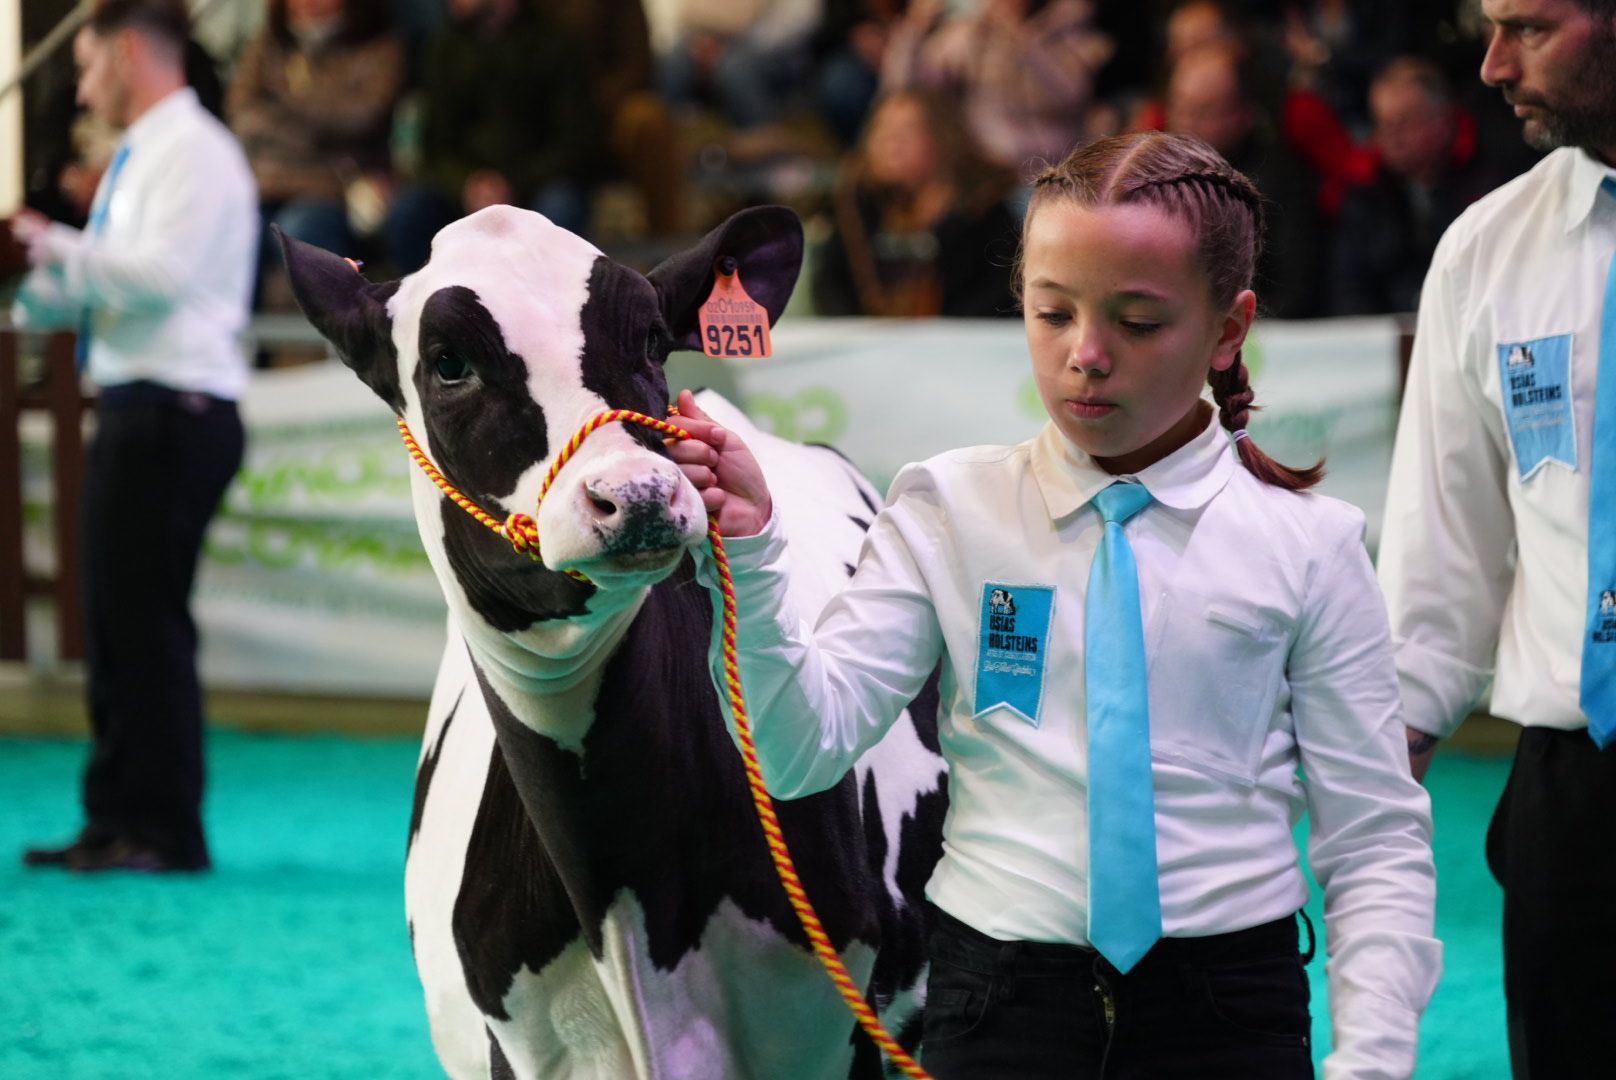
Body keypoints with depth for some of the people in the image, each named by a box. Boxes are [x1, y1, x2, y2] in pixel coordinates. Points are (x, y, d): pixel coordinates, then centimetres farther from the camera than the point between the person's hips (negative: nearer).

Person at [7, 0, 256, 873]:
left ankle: (168, 831, -4)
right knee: (114, 621, 12)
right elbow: (93, 291, 20)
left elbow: (163, 272, -22)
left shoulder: (191, 152, -10)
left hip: (173, 411, -10)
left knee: (147, 620, -8)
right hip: (136, 408, 10)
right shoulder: (140, 157, 19)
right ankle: (117, 822, 17)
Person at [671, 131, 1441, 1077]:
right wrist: (748, 554, -19)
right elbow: (802, 748, -6)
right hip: (999, 999, 0)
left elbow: (1375, 841, 2)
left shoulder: (1306, 544, 0)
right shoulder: (952, 510, 2)